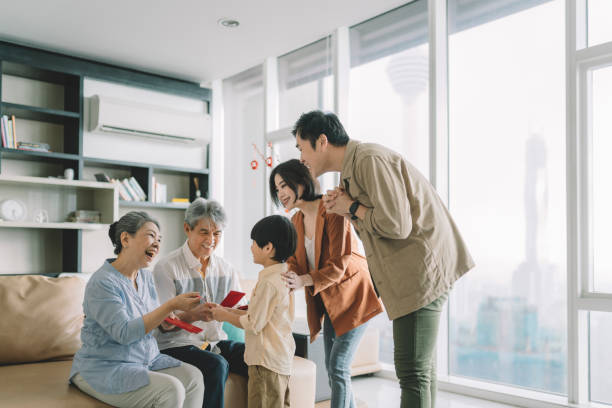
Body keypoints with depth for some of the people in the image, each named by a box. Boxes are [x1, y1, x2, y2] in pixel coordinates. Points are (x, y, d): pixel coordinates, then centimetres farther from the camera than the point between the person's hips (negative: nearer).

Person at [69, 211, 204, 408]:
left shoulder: (145, 277, 8)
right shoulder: (102, 282, -18)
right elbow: (124, 333, -26)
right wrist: (171, 305, -28)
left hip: (147, 360, 8)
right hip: (104, 368, -7)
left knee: (193, 376, -14)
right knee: (171, 390, -25)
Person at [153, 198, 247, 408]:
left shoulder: (226, 269, 9)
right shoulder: (166, 267, -7)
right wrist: (193, 315, -33)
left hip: (216, 341, 5)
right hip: (176, 343, -5)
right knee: (217, 365, -32)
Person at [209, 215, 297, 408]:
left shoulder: (269, 281, -22)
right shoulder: (283, 275, 8)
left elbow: (254, 324, -19)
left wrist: (225, 316, -4)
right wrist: (227, 310, 9)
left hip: (267, 360, -10)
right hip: (282, 357, 10)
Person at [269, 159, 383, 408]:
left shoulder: (333, 212, -20)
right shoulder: (295, 222, 4)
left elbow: (338, 265, -25)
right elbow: (294, 264, 3)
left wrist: (304, 281, -38)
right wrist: (285, 281, -20)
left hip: (352, 296, -8)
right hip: (326, 301, 8)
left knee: (337, 367, -10)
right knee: (332, 368, 11)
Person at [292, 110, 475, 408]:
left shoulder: (370, 159, -16)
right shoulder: (353, 166, 16)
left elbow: (396, 225, -24)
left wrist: (352, 208, -9)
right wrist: (344, 208, 2)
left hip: (422, 267, -11)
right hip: (418, 269, 11)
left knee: (412, 370, -8)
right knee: (421, 367, 18)